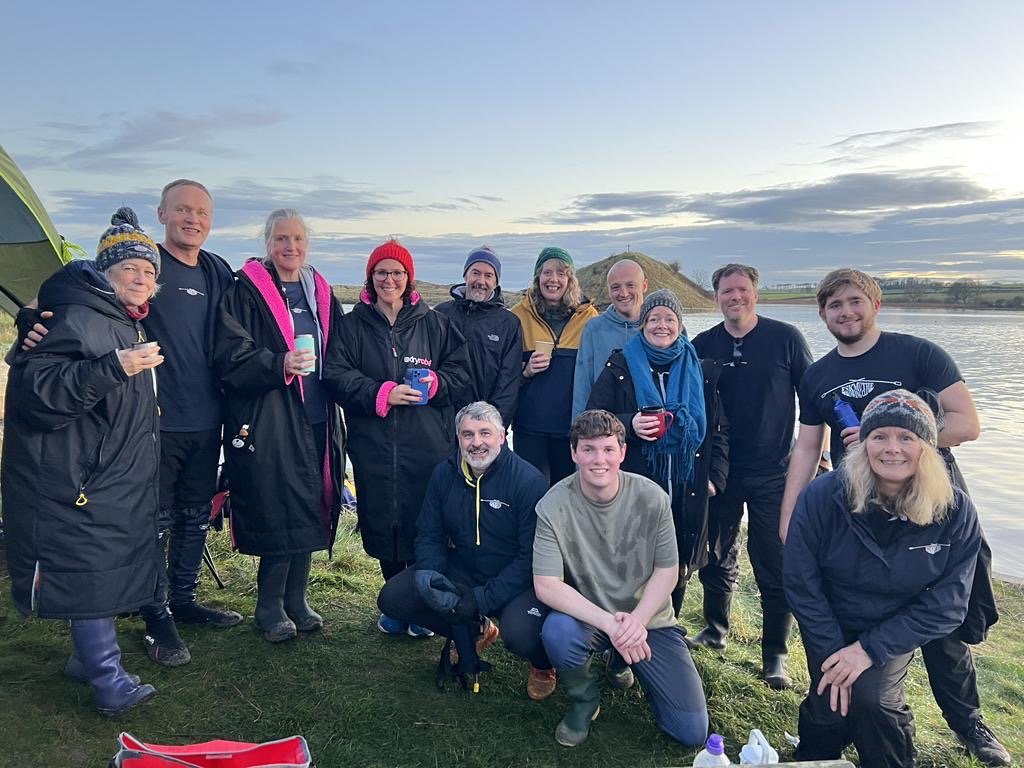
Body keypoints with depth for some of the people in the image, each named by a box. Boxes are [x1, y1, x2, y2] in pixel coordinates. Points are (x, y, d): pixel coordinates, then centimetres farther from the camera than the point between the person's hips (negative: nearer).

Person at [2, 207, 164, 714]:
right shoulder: (78, 319, -15)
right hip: (83, 480, -9)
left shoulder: (129, 325, 15)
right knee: (91, 568, -6)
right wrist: (112, 368, -33)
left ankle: (88, 657, 30)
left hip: (120, 479, 9)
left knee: (108, 568, 15)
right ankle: (109, 678, 3)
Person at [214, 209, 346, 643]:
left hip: (315, 419, 6)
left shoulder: (320, 293, 16)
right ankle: (270, 607, 11)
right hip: (268, 423, -6)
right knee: (280, 511, -7)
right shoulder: (246, 291, -3)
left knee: (309, 509, 9)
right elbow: (230, 356, -11)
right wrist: (280, 364, -25)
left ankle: (295, 599, 23)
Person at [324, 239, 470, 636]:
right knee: (383, 523, 6)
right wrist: (381, 393, -15)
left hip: (428, 445, 0)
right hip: (373, 445, 1)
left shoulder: (434, 323, 9)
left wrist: (435, 382, -11)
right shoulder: (352, 326, 8)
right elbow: (336, 376, -2)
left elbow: (461, 370, 9)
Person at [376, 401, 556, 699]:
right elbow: (429, 536, 5)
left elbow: (532, 555, -20)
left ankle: (543, 665, 7)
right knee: (392, 598, -7)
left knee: (520, 635, -35)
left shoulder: (529, 481, -19)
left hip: (518, 581, -6)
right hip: (461, 572, 6)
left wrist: (484, 598, -23)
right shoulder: (444, 474, -1)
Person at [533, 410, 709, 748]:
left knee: (692, 731, -5)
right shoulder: (553, 507, -19)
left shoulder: (652, 498, -14)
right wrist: (609, 624, -30)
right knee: (557, 631, -37)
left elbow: (667, 570, -6)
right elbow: (546, 586, -21)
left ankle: (626, 665, 23)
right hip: (587, 616, -1)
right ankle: (585, 700, -1)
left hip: (648, 619, 2)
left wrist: (638, 620, -23)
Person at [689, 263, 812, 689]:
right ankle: (715, 630, 36)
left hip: (773, 474, -2)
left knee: (775, 566, 2)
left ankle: (775, 655, 18)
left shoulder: (785, 338, -4)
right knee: (717, 556, 16)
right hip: (718, 472, 3)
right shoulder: (703, 345, 2)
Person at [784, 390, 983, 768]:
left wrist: (870, 649, -21)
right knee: (831, 706, -16)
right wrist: (833, 653, -19)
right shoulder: (822, 496, -21)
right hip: (832, 626, 0)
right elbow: (801, 584, -15)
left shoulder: (955, 511, -17)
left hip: (895, 631, 0)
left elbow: (946, 604, -14)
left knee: (872, 697, -23)